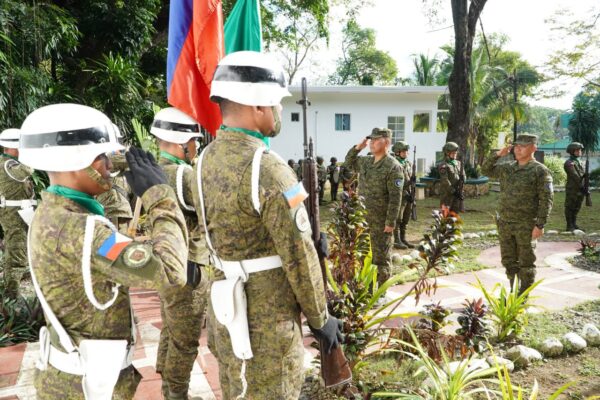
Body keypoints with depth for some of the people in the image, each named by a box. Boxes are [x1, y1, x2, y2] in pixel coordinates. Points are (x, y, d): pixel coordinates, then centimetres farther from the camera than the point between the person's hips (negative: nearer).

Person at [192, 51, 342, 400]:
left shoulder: (207, 159, 2)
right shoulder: (269, 169, -24)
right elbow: (299, 256, -20)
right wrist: (321, 318, -6)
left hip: (227, 308, 8)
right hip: (266, 321, -8)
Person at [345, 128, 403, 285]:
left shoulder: (393, 167, -14)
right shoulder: (365, 161, 8)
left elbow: (395, 197, -17)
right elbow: (349, 161, 26)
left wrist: (391, 222, -20)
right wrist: (357, 147, 8)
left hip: (381, 222, -7)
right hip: (363, 219, 7)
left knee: (381, 257, 4)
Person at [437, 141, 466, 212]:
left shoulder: (458, 163, 12)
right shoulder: (443, 165, -9)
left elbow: (463, 176, 11)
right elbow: (445, 181, -15)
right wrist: (453, 191, -17)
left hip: (457, 193, 6)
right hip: (447, 193, -6)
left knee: (455, 212, 9)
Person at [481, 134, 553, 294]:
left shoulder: (540, 171, -7)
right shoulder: (507, 168, 10)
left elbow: (546, 199, -11)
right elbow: (486, 170, 20)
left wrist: (540, 225, -17)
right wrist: (497, 154, 4)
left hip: (526, 225, -6)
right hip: (505, 224, 6)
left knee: (526, 263, 4)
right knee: (509, 261, 14)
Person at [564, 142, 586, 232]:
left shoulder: (579, 162, 16)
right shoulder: (569, 163, -11)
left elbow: (584, 174, 13)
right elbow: (575, 177, -16)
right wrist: (582, 187, -17)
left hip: (580, 190, 8)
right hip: (572, 190, -8)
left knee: (577, 208, 13)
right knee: (570, 208, -2)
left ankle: (574, 224, 22)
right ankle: (569, 226, 2)